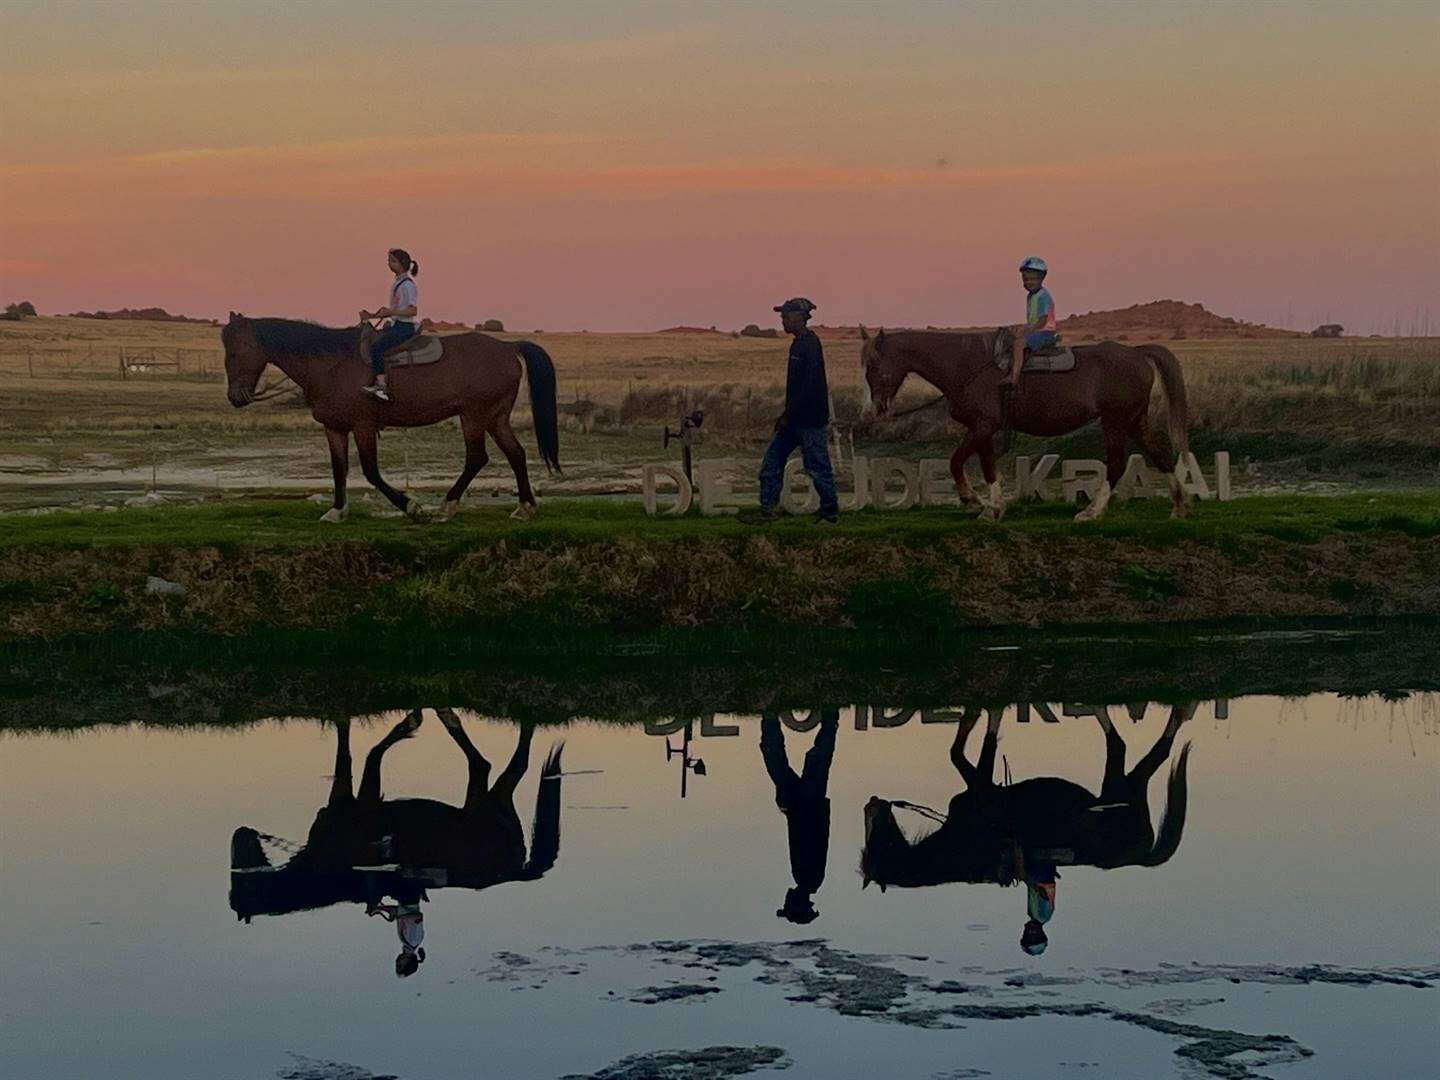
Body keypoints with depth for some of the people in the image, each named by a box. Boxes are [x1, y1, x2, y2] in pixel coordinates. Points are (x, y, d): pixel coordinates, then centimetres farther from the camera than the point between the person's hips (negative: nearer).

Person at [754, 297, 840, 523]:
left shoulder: (810, 346, -18)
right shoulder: (799, 344, 12)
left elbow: (808, 386, -23)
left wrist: (788, 416, -20)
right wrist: (787, 415, 19)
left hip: (811, 420, -10)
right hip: (797, 418, 10)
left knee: (817, 467, -1)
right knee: (772, 460, 9)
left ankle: (831, 513, 9)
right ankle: (767, 508, 12)